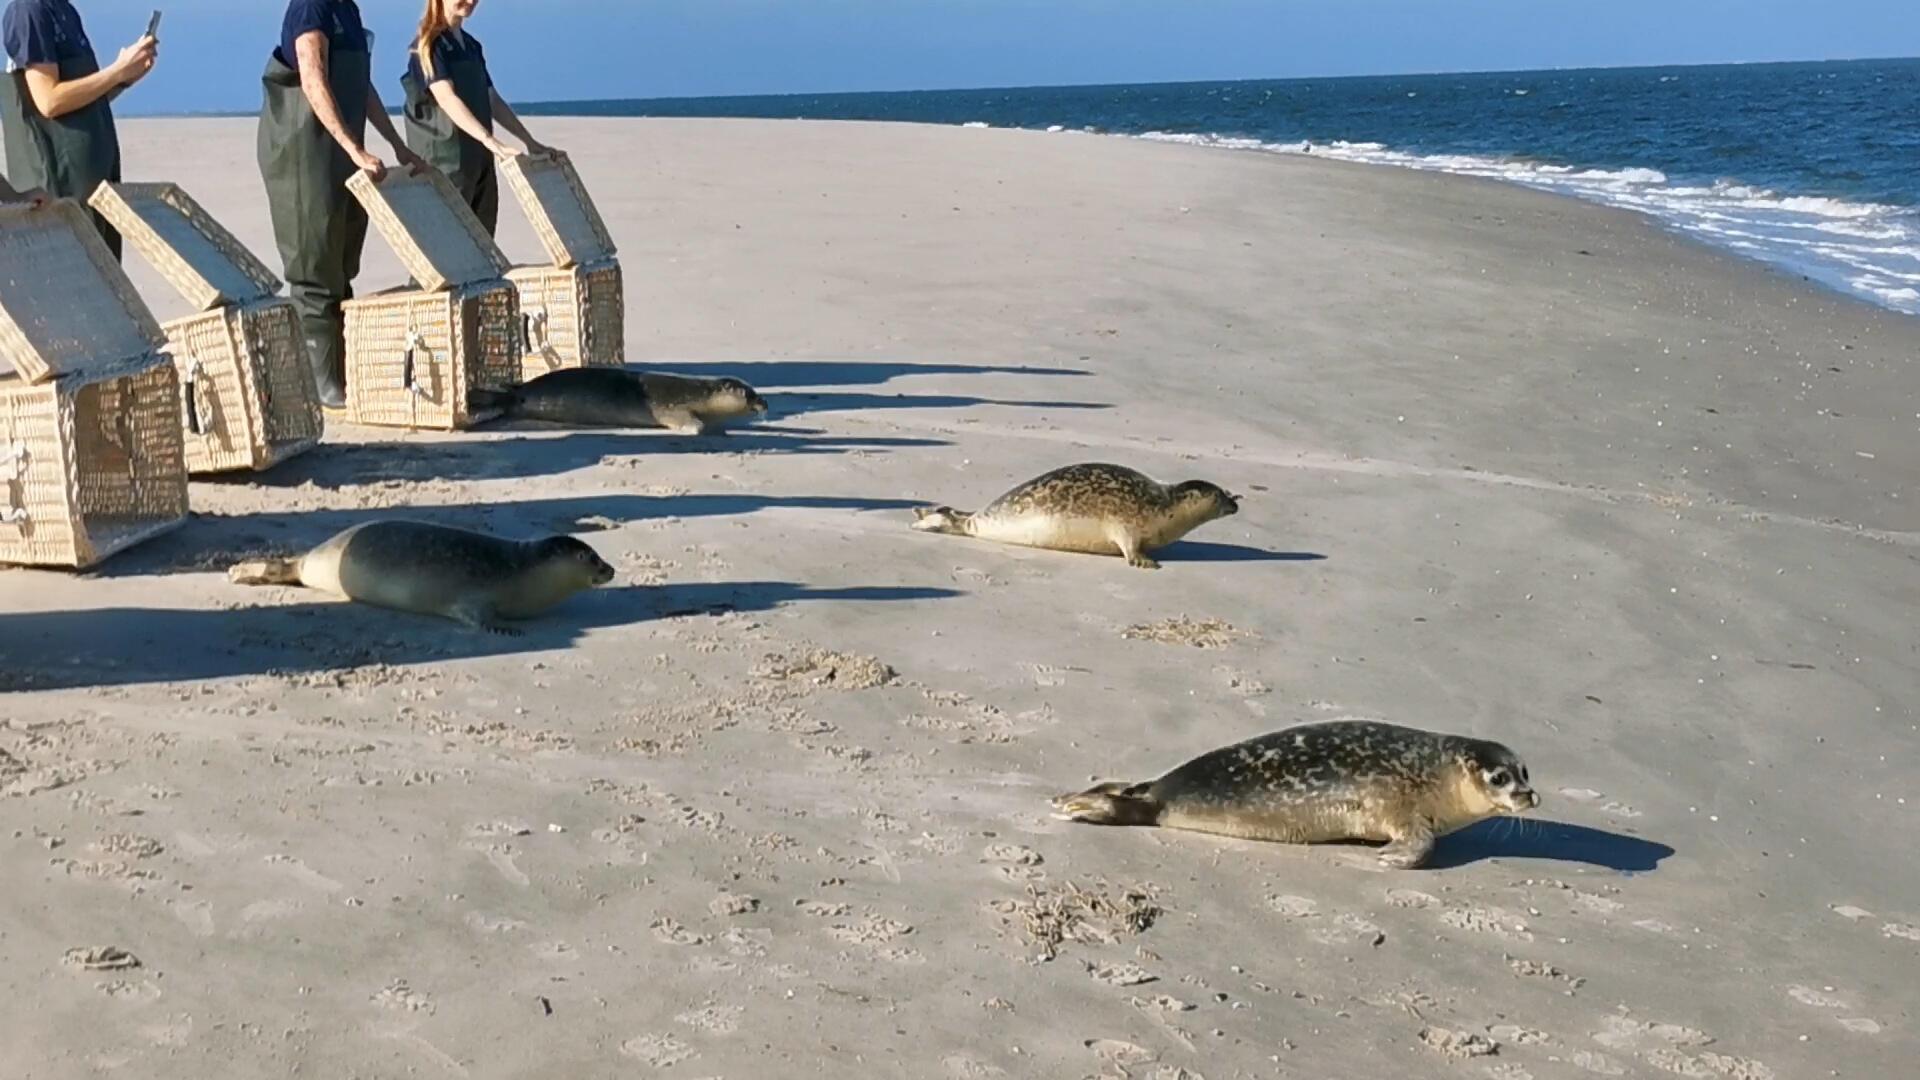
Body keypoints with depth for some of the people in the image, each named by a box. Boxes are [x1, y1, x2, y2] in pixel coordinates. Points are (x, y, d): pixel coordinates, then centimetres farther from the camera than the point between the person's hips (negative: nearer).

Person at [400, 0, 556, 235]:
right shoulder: (428, 44, -8)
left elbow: (492, 101, 19)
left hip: (479, 157, 8)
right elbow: (446, 98, -22)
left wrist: (530, 142, 13)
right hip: (447, 158, -8)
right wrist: (489, 140, -34)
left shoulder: (472, 45, 16)